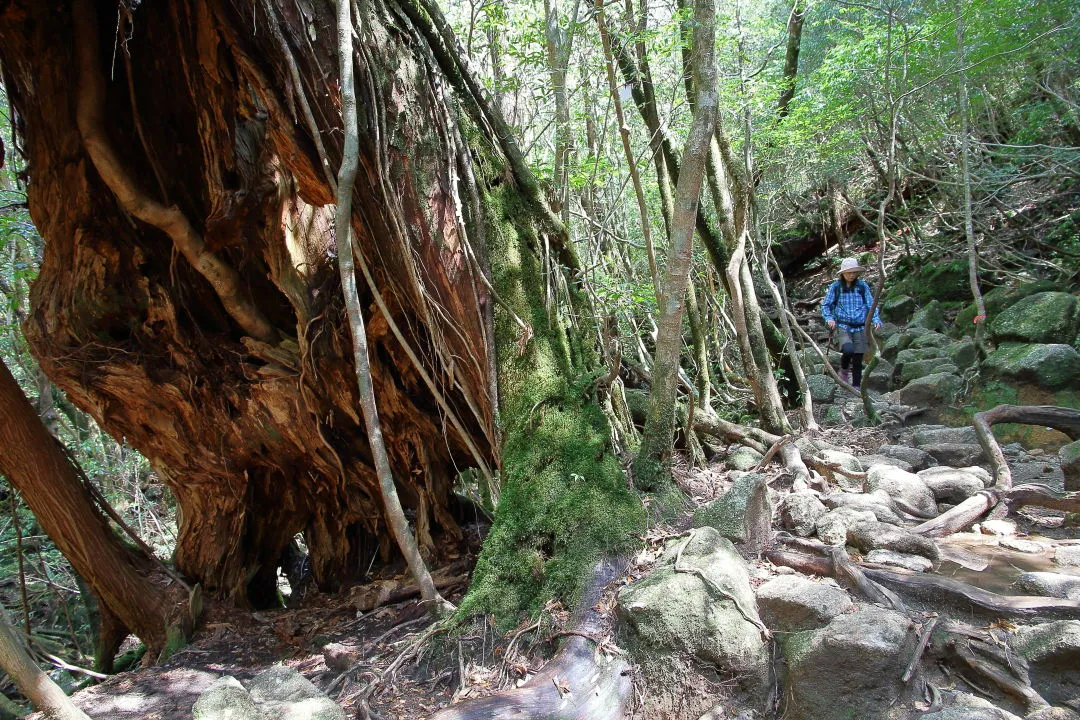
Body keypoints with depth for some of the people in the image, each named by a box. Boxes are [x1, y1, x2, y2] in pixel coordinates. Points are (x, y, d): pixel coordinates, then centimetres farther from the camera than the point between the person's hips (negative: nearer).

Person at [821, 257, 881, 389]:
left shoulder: (863, 286, 4)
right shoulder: (836, 286, 1)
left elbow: (871, 304, 7)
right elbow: (825, 304, 7)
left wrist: (876, 319, -7)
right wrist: (829, 318, -10)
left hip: (860, 327, 2)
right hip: (843, 326, -2)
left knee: (858, 359, 3)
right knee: (848, 349, -28)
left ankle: (856, 387, 16)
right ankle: (844, 370, 3)